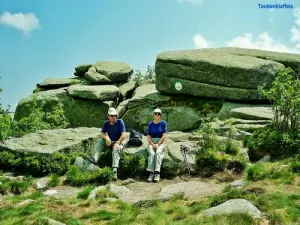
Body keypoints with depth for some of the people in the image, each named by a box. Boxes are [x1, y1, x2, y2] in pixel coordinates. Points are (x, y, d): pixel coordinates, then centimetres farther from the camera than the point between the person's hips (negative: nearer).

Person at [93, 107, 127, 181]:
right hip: (110, 142, 5)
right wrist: (106, 137, -27)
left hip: (119, 142, -5)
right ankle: (95, 158, -35)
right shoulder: (106, 123, 1)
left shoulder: (120, 122, -10)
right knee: (100, 140, -20)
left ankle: (115, 170, -49)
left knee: (116, 149, -36)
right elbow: (101, 134, -4)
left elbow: (124, 135, -18)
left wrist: (117, 143, -29)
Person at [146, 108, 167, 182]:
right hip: (152, 142, 2)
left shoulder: (163, 123, 4)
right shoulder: (150, 124, 10)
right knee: (152, 154, -30)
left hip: (161, 142, -2)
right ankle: (151, 173, -34)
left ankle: (157, 172, -40)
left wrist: (158, 145, -13)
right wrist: (153, 145, -11)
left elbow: (164, 135, -3)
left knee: (158, 152, -33)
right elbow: (148, 136, 5)